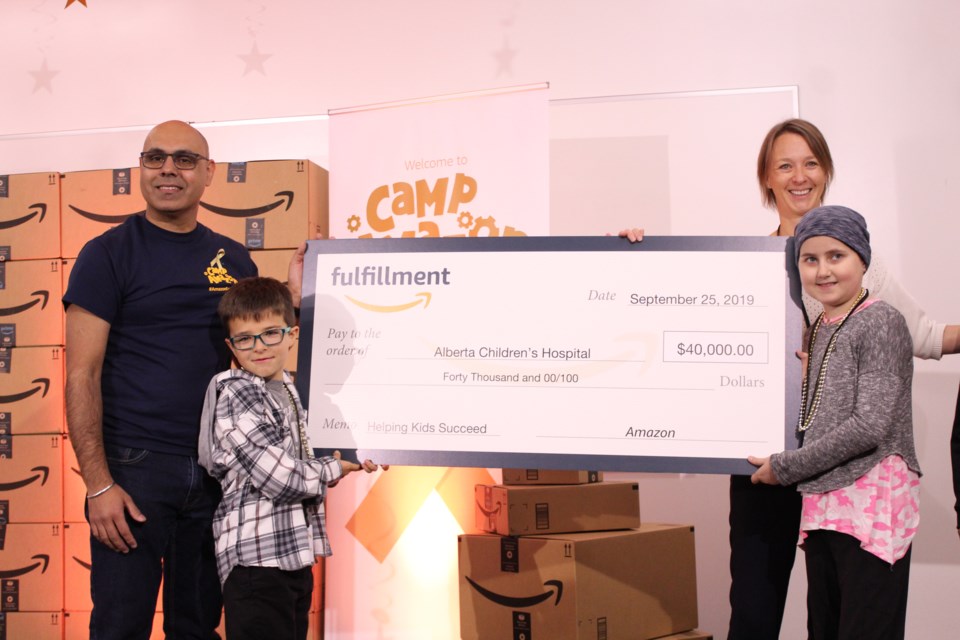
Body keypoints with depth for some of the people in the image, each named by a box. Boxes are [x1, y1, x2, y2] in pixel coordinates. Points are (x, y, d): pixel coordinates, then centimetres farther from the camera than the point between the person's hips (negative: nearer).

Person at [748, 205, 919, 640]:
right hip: (823, 504, 7)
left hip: (873, 500, -7)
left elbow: (869, 426, -14)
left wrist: (784, 466, -9)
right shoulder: (816, 330, 15)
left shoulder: (880, 323, -6)